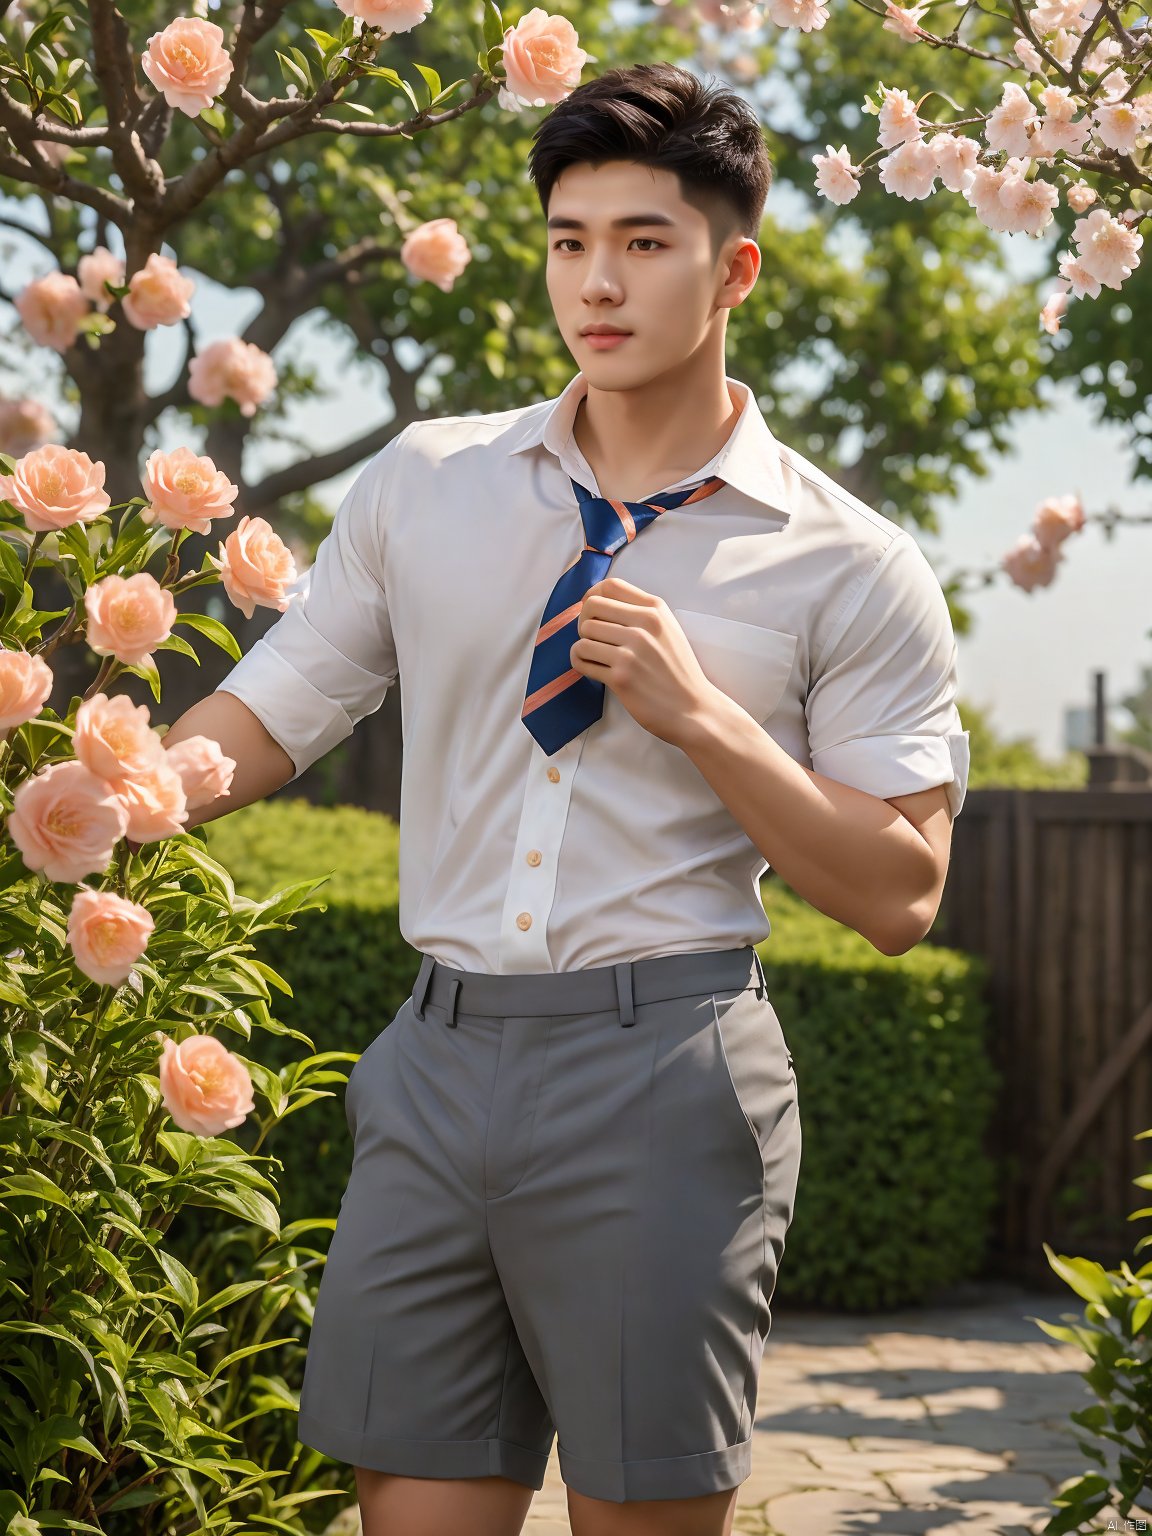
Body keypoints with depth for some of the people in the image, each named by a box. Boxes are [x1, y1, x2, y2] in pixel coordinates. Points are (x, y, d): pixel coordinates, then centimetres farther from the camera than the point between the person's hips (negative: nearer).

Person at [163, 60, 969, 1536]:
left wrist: (698, 712, -13)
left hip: (665, 1071, -3)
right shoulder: (422, 485, 10)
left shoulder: (852, 571, 0)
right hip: (442, 1054, 3)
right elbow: (259, 722, 14)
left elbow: (899, 893, -2)